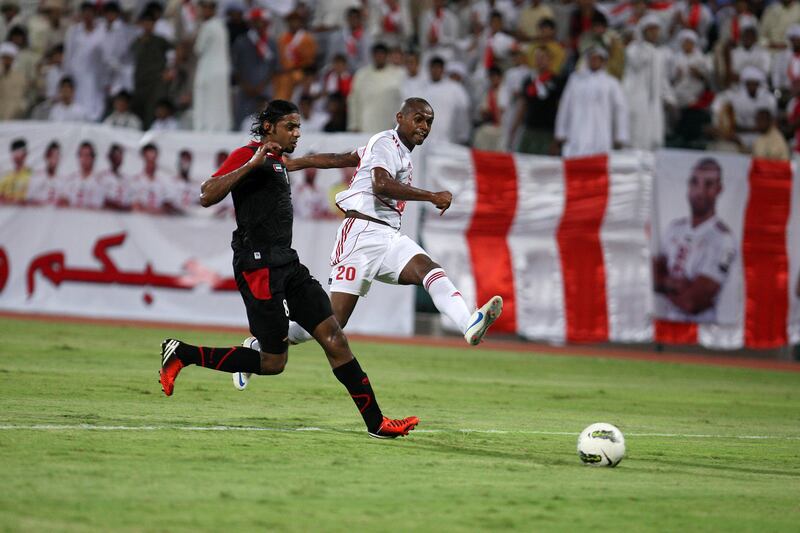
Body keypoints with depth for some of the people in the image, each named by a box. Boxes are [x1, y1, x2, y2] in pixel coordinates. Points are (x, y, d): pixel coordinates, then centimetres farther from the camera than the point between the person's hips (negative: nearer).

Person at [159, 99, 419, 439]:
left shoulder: (276, 160, 20)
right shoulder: (247, 156, -8)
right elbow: (207, 196, -21)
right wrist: (252, 164, -26)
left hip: (286, 264, 9)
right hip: (260, 267, -9)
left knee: (334, 337, -1)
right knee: (272, 364, -5)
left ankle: (376, 423, -3)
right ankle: (181, 354, 7)